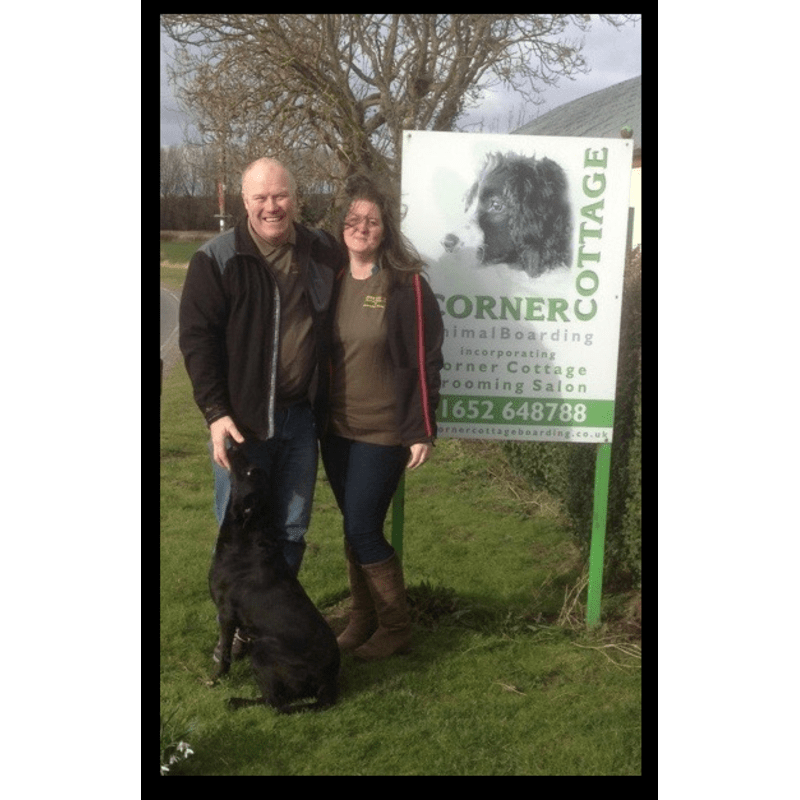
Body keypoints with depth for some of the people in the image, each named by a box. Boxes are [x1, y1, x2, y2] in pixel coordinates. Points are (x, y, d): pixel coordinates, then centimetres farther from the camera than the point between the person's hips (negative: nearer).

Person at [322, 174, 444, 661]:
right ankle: (363, 618, 29)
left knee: (363, 530, -4)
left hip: (383, 432, -5)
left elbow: (425, 361, -11)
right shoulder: (332, 282, 5)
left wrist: (422, 432, -13)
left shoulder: (407, 285, -11)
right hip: (337, 428, 5)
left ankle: (396, 627, 15)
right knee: (354, 528, 13)